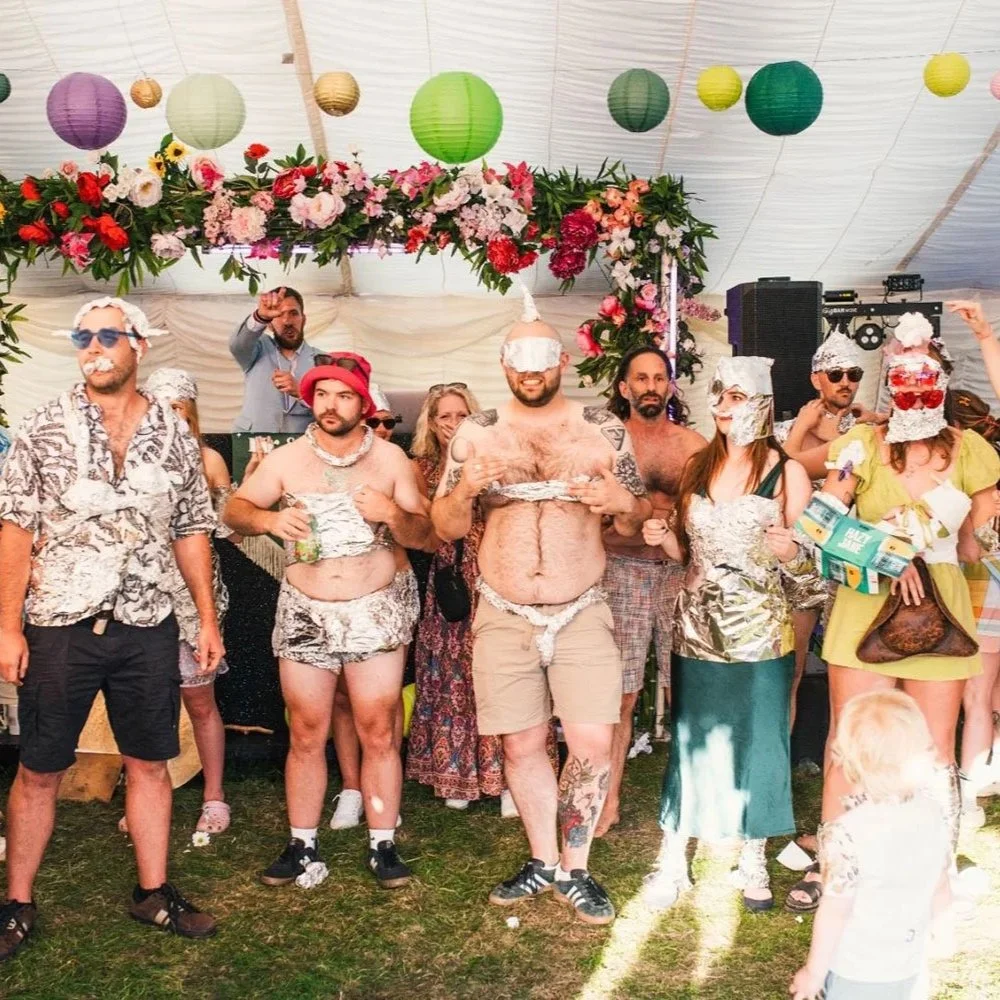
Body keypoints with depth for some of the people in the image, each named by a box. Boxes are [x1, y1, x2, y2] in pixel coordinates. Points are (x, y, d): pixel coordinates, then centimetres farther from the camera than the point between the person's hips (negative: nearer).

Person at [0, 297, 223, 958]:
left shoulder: (175, 436, 4)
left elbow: (192, 532, 9)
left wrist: (208, 619, 5)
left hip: (147, 629, 2)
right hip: (59, 628, -2)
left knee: (150, 764, 11)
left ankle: (153, 892, 26)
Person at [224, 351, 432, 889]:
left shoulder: (391, 458, 0)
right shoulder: (286, 459, 1)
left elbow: (423, 535, 2)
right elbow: (234, 510, 4)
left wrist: (394, 514, -19)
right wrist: (269, 518, -17)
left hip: (376, 610, -1)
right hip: (304, 613, 1)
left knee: (378, 733, 2)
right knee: (306, 734, 7)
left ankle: (383, 845, 14)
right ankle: (302, 845, 19)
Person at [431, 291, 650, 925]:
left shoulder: (603, 428, 1)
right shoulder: (476, 433, 2)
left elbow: (638, 521, 6)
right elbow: (447, 528, 4)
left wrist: (623, 502, -17)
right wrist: (466, 490, -17)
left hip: (582, 615, 0)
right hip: (504, 617, 1)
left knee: (593, 742, -5)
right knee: (522, 745, 9)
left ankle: (574, 870, 16)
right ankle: (543, 862, 29)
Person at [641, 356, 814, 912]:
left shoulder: (787, 473, -4)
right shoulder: (699, 466, 8)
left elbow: (808, 566, -4)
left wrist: (790, 552, -25)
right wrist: (663, 536, -5)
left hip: (761, 634, -3)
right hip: (698, 630, 3)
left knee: (757, 746, 6)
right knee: (689, 744, 8)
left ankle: (754, 863, 25)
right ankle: (674, 862, 20)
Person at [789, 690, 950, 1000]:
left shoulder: (847, 835, -31)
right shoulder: (932, 814, -14)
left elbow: (834, 913, -23)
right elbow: (941, 894, 0)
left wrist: (814, 972, -8)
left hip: (856, 974, -5)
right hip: (910, 967, 5)